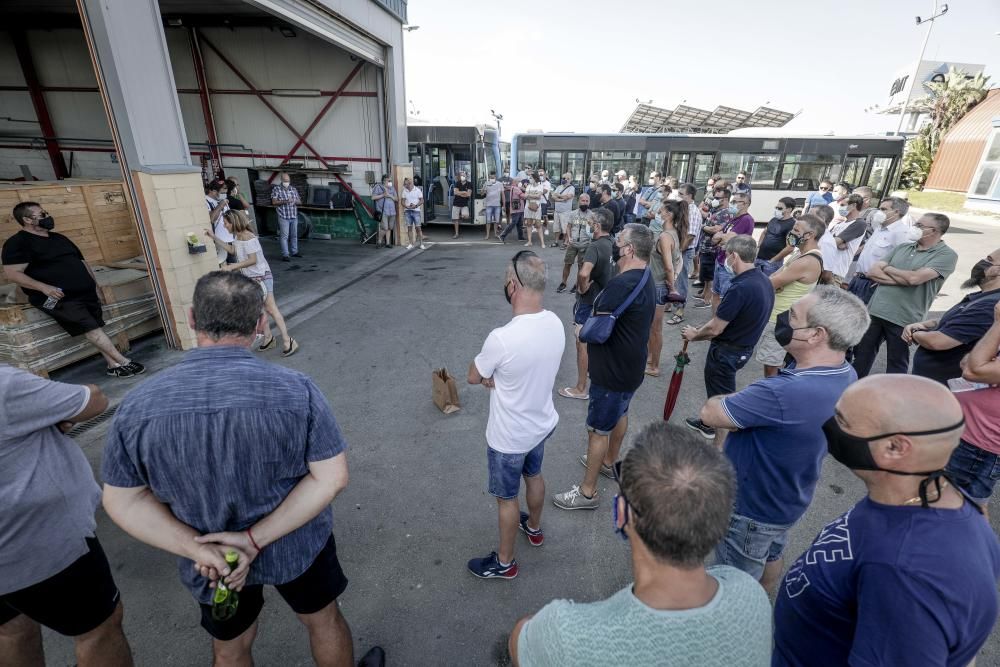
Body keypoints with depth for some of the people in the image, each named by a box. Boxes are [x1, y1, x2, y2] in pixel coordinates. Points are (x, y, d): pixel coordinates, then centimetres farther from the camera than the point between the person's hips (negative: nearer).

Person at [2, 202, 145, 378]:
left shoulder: (58, 238, 19)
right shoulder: (18, 243, -4)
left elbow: (81, 261, 27)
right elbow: (12, 273, -12)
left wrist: (94, 282, 16)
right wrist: (44, 287, -23)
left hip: (85, 292, 7)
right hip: (59, 297, -7)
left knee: (96, 327, 0)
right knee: (90, 328, -16)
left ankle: (114, 365, -2)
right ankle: (123, 362, -19)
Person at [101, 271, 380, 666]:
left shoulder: (138, 407, -19)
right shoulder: (296, 390, -27)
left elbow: (122, 501, -10)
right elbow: (331, 477, -22)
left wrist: (197, 549, -13)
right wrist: (257, 538, -18)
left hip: (209, 559, 3)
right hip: (297, 547, -2)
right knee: (323, 620, 28)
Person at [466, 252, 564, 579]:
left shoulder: (502, 338, -35)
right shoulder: (555, 323, -12)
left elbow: (473, 377, -16)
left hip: (509, 437, -7)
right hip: (542, 424, 7)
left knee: (506, 498, 16)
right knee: (533, 475, 31)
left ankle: (504, 563, 40)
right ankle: (534, 528, 57)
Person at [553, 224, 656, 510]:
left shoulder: (620, 285, -30)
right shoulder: (647, 281, 3)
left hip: (612, 372, -10)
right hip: (631, 366, 10)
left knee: (598, 429, 2)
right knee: (620, 414, 26)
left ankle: (587, 491, 17)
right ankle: (608, 462, 49)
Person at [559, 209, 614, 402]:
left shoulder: (595, 246, -24)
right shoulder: (613, 243, 3)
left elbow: (583, 273, -41)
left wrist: (582, 288, -22)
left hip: (589, 302, -8)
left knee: (583, 344, 3)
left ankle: (580, 389, 13)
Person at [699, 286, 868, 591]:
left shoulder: (785, 393, -42)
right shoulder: (845, 375, -10)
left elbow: (710, 413, -29)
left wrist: (724, 400, -10)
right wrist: (741, 406, -13)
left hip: (752, 508, -9)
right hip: (789, 498, 9)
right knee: (771, 555, 32)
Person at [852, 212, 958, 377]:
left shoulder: (947, 255, -5)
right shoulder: (902, 247, 11)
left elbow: (914, 278, -20)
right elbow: (872, 272, 3)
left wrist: (886, 268, -3)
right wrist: (902, 279, -12)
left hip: (903, 319, -5)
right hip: (875, 311, 5)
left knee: (896, 363, 10)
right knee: (862, 353, 13)